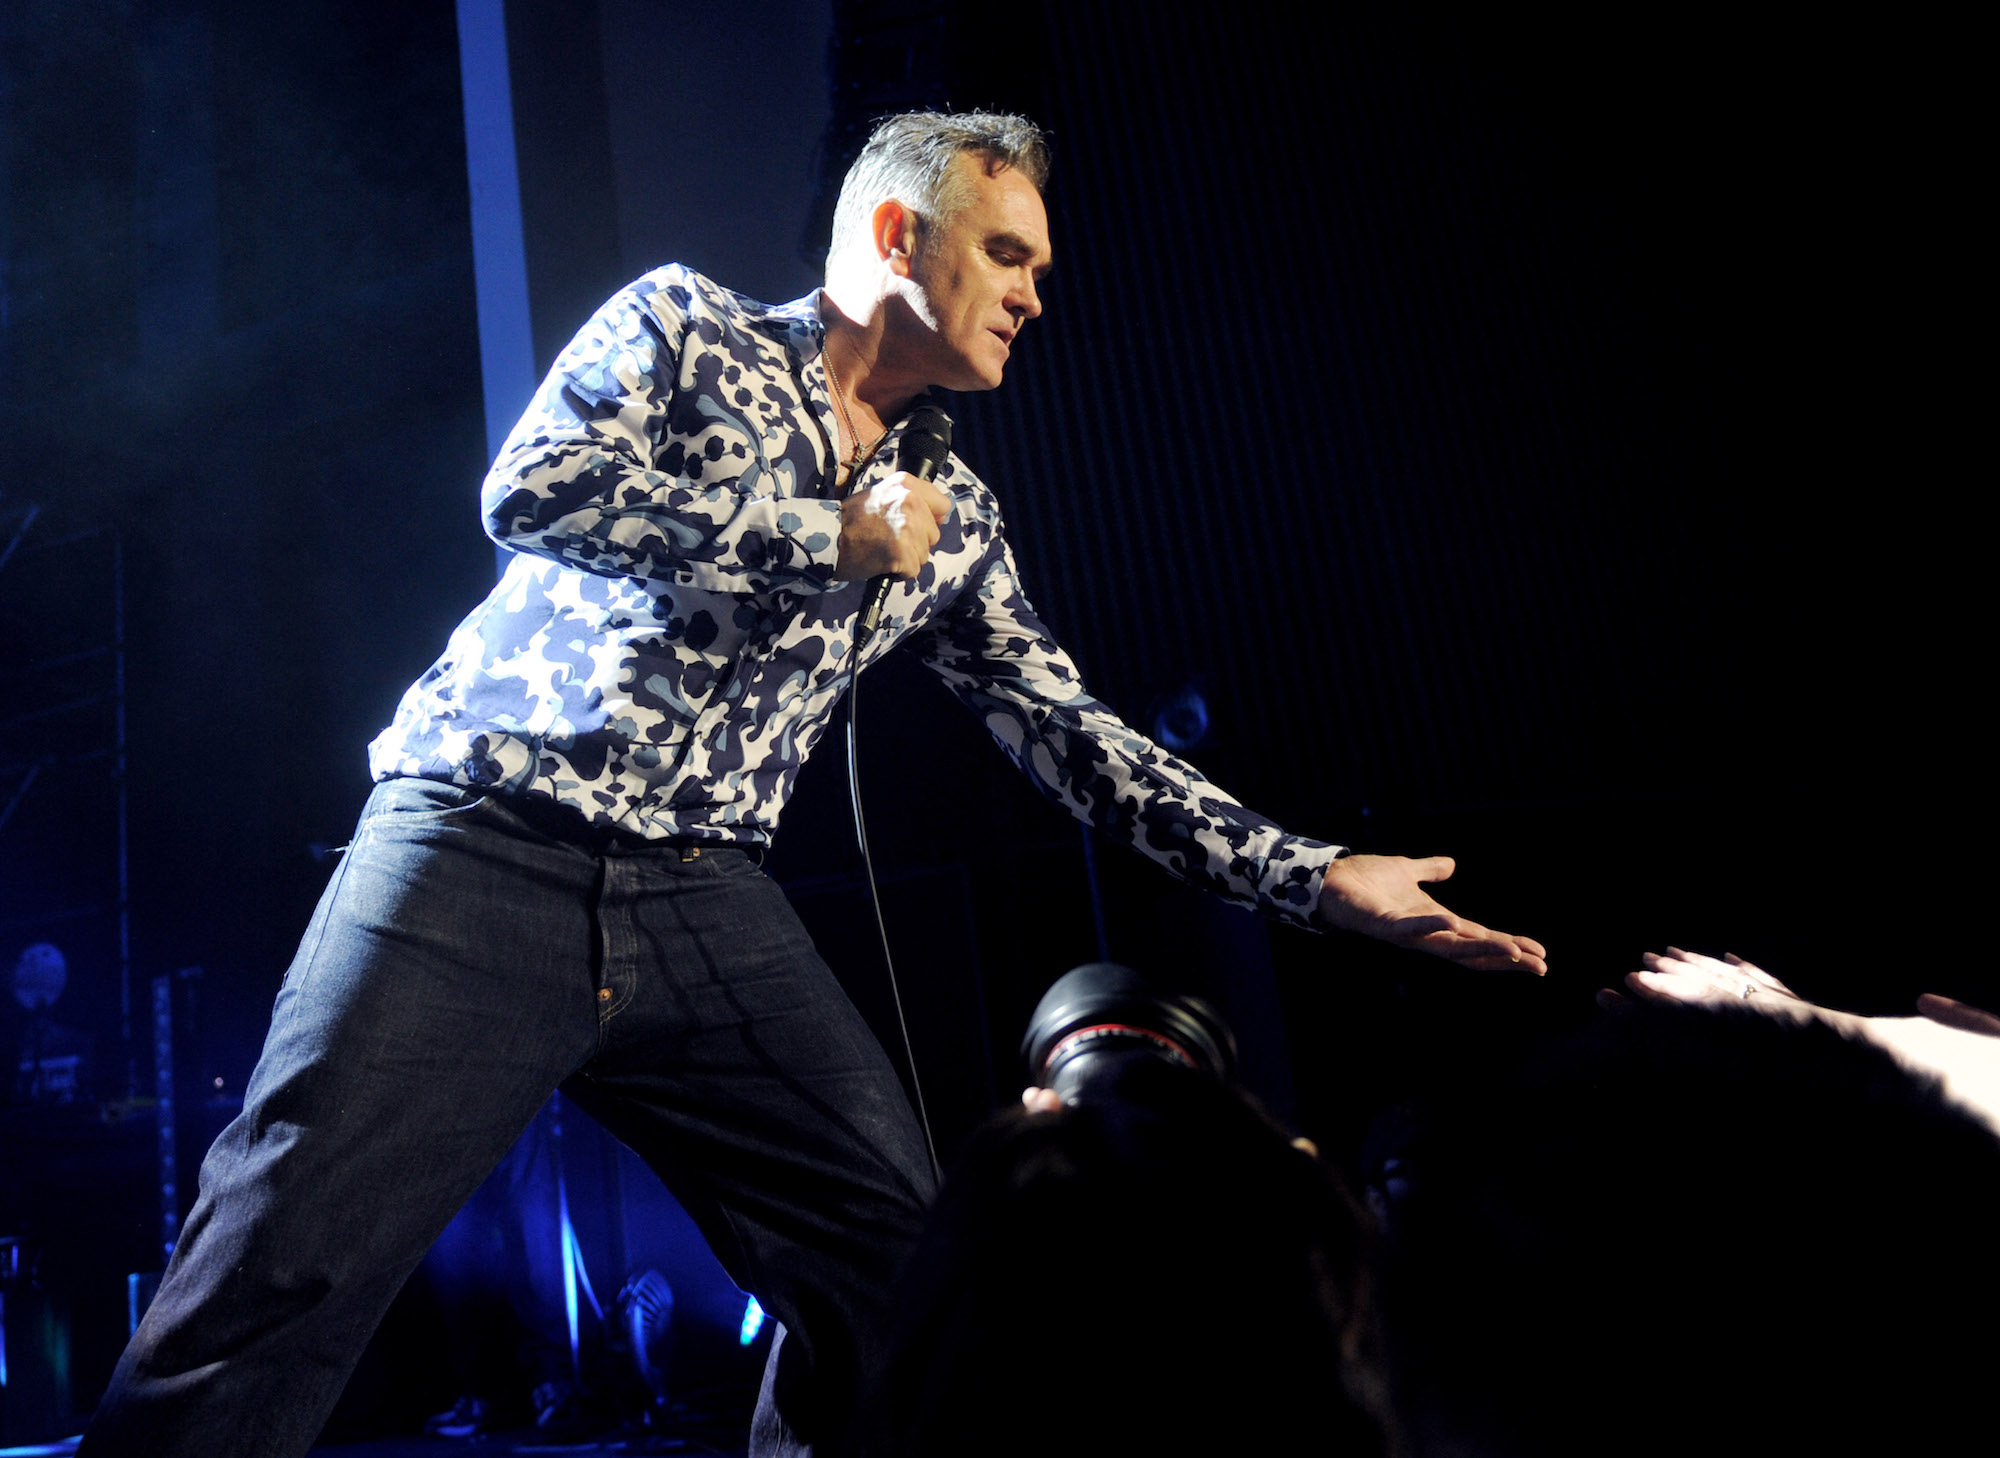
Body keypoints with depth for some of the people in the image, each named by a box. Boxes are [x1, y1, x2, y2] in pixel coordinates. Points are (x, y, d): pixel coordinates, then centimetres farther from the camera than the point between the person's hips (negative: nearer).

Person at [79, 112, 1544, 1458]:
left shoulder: (952, 516, 15)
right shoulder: (687, 324, 5)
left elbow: (1071, 733, 14)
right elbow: (532, 487, -12)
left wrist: (1314, 877, 9)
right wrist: (832, 540, -9)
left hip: (704, 899, 5)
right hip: (486, 848, -4)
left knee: (902, 1260, -2)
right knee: (280, 1276, -12)